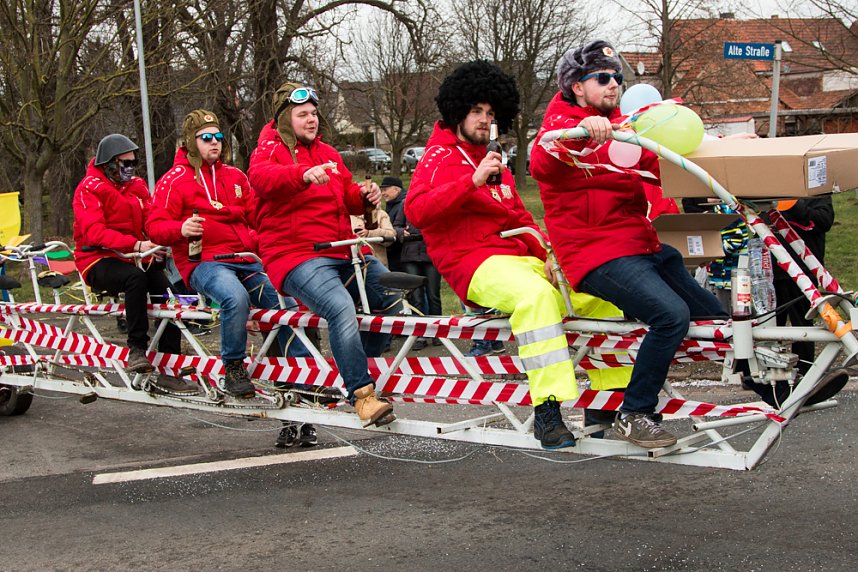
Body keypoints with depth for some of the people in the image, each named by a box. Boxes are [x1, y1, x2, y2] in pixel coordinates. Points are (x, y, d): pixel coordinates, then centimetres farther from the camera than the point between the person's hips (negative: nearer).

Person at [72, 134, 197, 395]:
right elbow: (94, 232, -20)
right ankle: (136, 349, -30)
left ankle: (168, 373, -15)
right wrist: (136, 245, -33)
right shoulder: (90, 188, -5)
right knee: (136, 277, -37)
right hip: (99, 261, -6)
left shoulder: (137, 186, 15)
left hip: (133, 258, 6)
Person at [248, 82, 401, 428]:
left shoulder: (328, 153, 24)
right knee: (341, 307, -31)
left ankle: (361, 369, 8)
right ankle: (361, 394, -27)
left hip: (343, 251, 7)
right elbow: (260, 176, -21)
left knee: (394, 295, -8)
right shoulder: (271, 150, 4)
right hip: (296, 256, -7)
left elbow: (348, 198, 26)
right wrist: (303, 174, -41)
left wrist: (364, 196, 0)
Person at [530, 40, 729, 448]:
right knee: (672, 314, -27)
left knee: (719, 314, 2)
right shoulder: (562, 124, -1)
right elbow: (541, 167, -24)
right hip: (597, 256, -8)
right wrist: (581, 131, -42)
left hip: (645, 246, 8)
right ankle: (633, 415, -15)